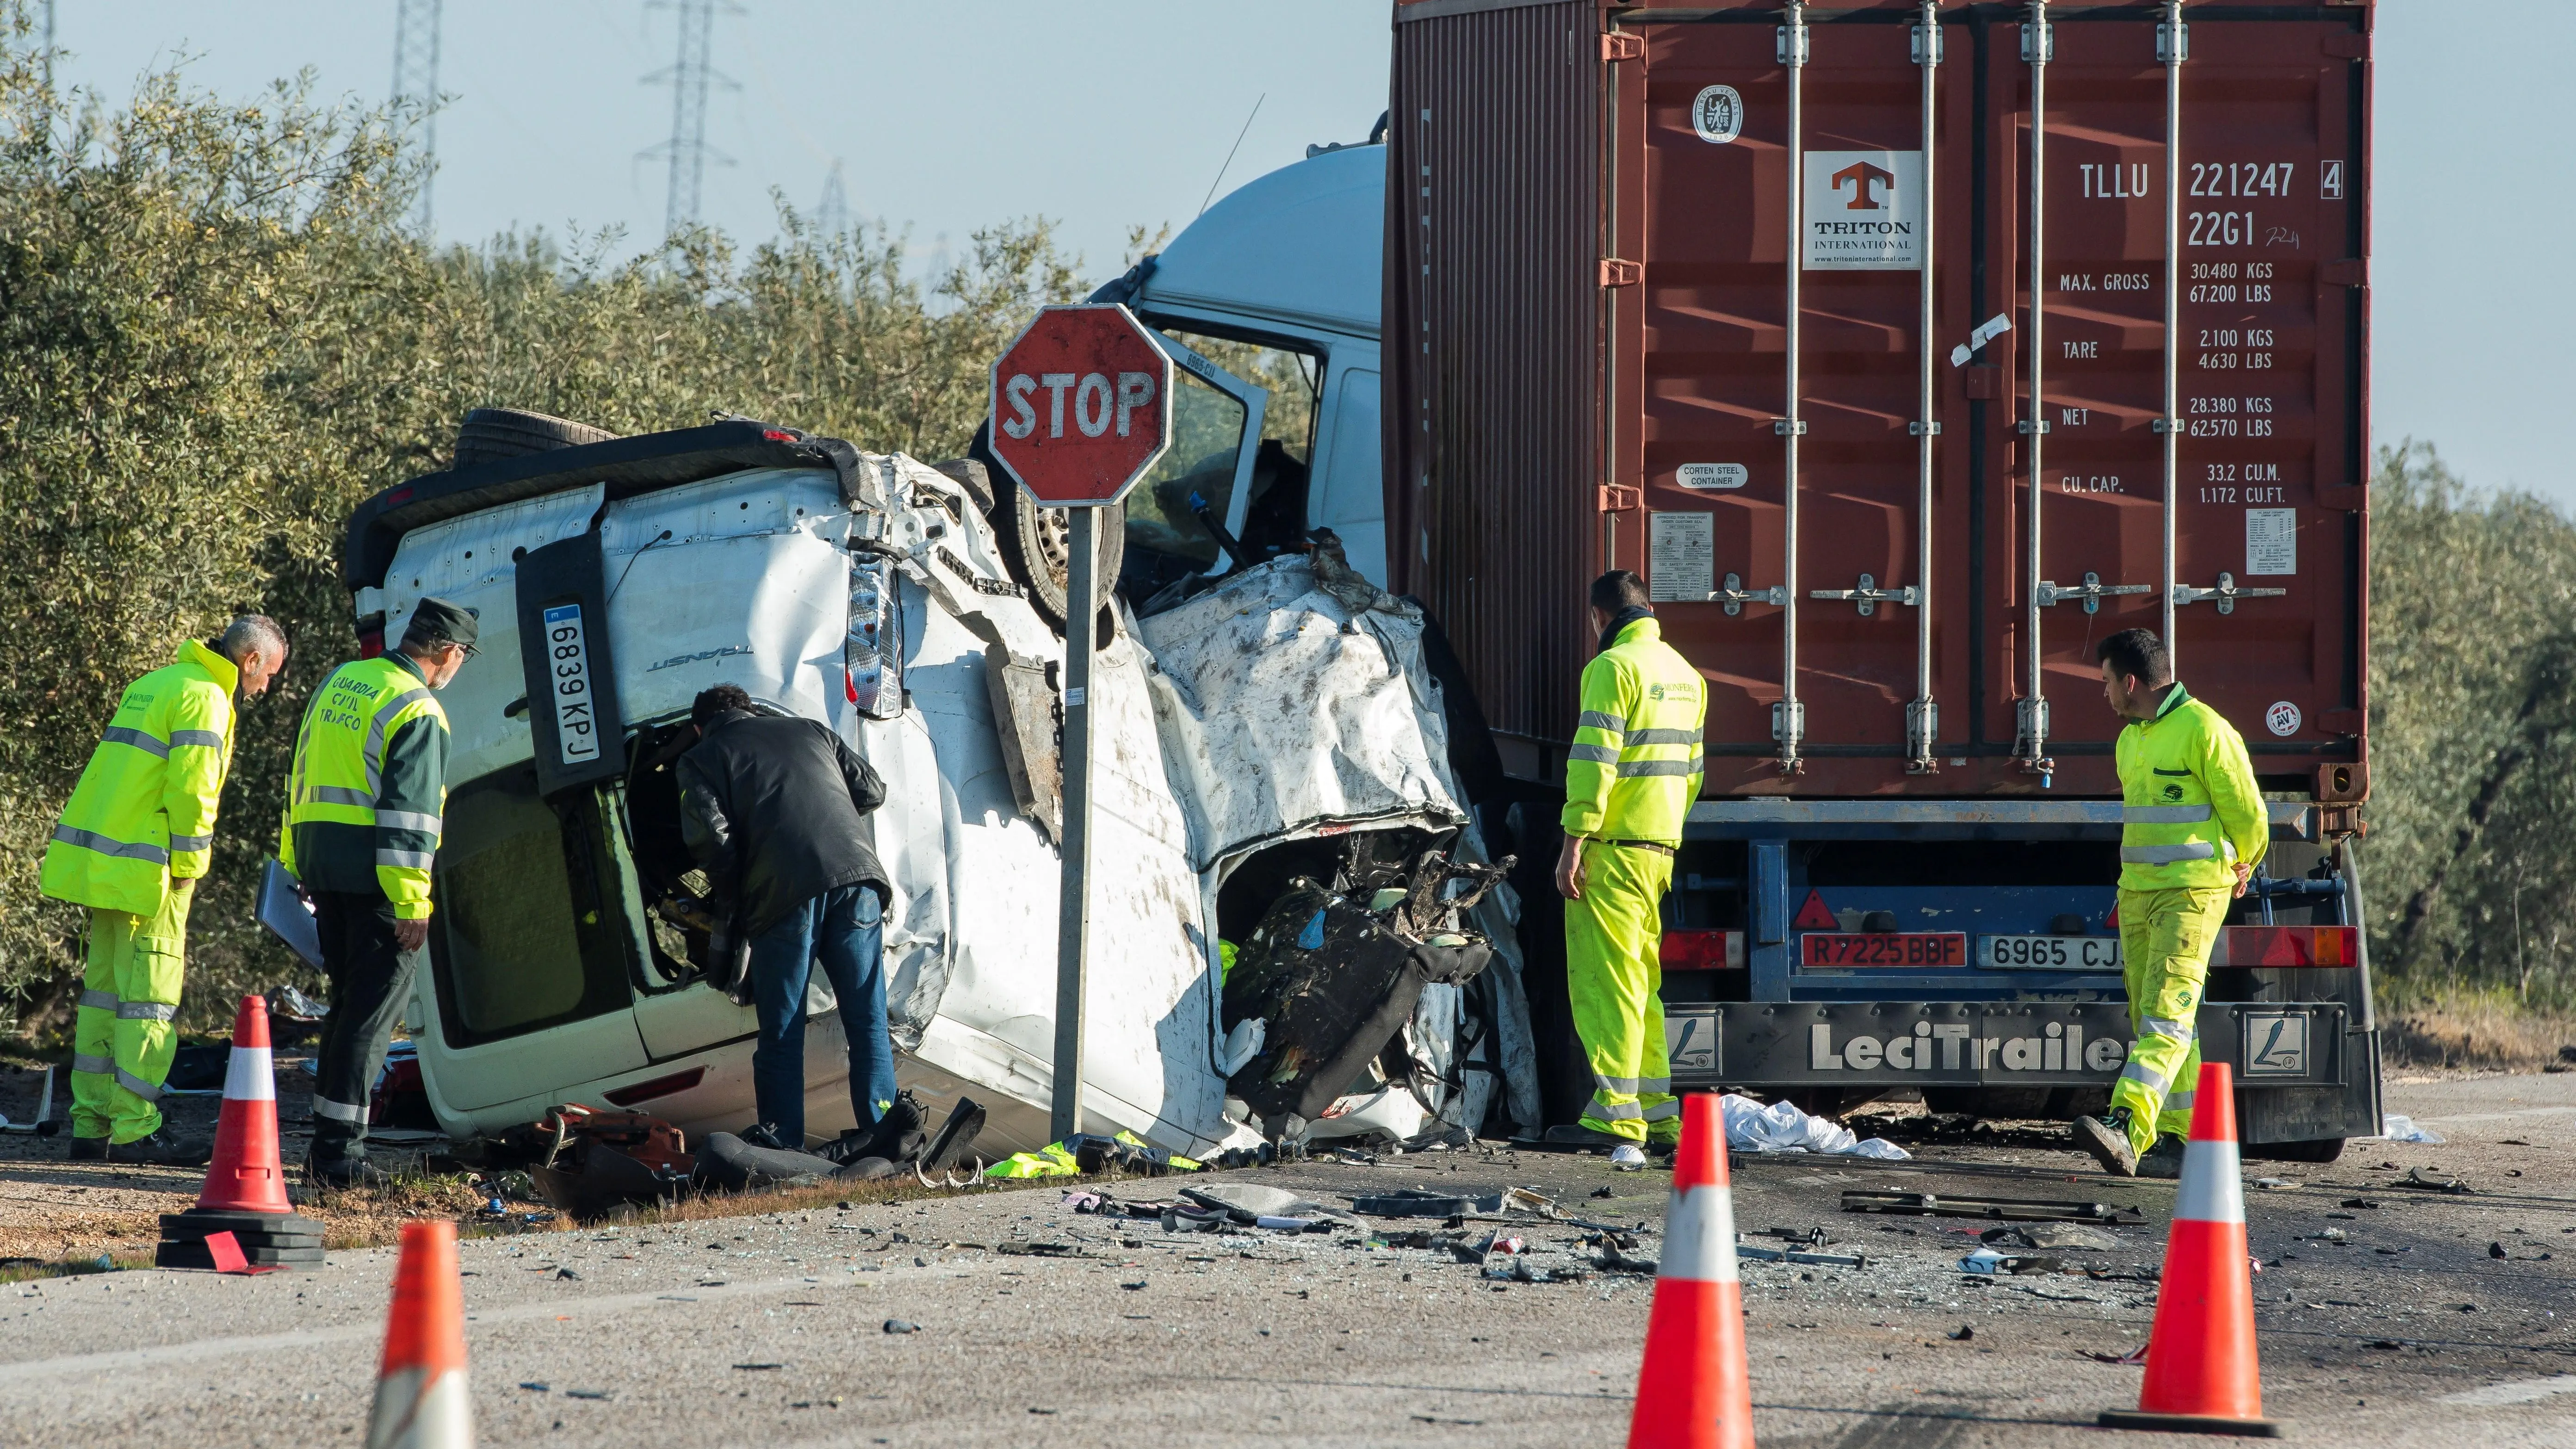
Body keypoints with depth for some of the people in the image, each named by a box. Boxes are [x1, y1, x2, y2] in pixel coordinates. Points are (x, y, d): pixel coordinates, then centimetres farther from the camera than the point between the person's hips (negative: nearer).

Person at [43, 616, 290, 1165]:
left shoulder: (152, 685, 19)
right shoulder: (205, 698, -11)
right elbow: (191, 790, -18)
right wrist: (188, 867, -10)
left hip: (98, 864, 9)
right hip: (144, 872, -9)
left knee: (105, 990, 12)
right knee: (149, 997, -5)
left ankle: (91, 1124, 14)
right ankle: (133, 1132, -6)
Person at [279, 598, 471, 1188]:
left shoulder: (339, 683, 15)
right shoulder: (417, 711, -12)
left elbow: (302, 777, 20)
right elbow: (409, 812, -17)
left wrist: (296, 862, 25)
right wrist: (412, 902, -17)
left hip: (321, 860, 8)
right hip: (376, 874, -8)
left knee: (349, 1002, 17)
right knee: (373, 1011, -4)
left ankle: (327, 1143, 18)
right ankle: (341, 1152, -8)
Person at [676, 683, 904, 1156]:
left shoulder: (701, 758, 13)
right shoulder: (813, 731, 26)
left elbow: (711, 835, -2)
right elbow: (872, 791, 24)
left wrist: (734, 896, 12)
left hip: (784, 891, -3)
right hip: (856, 875, 3)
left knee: (781, 1028, 6)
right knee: (866, 1015, 8)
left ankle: (783, 1140, 6)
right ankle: (881, 1128, 3)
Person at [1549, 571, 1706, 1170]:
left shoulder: (1615, 666, -11)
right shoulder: (1684, 673, 17)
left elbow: (1594, 760, -18)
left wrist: (1574, 843, -19)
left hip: (1613, 849, -9)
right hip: (1660, 848, 9)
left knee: (1605, 982, -10)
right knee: (1640, 981, 16)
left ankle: (1616, 1120, -16)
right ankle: (1657, 1115, 17)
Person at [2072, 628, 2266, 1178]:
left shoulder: (2203, 730, -11)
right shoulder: (2130, 740, 16)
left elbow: (2248, 813, -6)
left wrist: (2240, 869, 10)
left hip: (2192, 894, -9)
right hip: (2138, 893, 9)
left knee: (2166, 1014, -16)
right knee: (2149, 1019, 8)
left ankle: (2127, 1127, -30)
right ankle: (2180, 1141, 12)